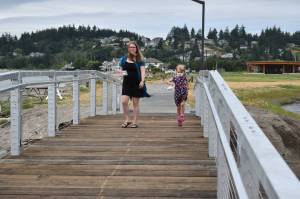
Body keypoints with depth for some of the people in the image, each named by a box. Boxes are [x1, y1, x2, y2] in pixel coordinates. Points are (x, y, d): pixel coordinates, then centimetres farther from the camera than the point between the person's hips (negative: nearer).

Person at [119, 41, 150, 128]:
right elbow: (121, 69, 19)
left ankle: (134, 122, 10)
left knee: (135, 103, 3)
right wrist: (122, 72, -5)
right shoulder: (124, 58, 9)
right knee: (124, 101, -9)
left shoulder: (139, 59, 0)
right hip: (127, 83, 3)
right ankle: (126, 120, 5)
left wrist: (142, 81, -20)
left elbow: (142, 70, -7)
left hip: (136, 83, -3)